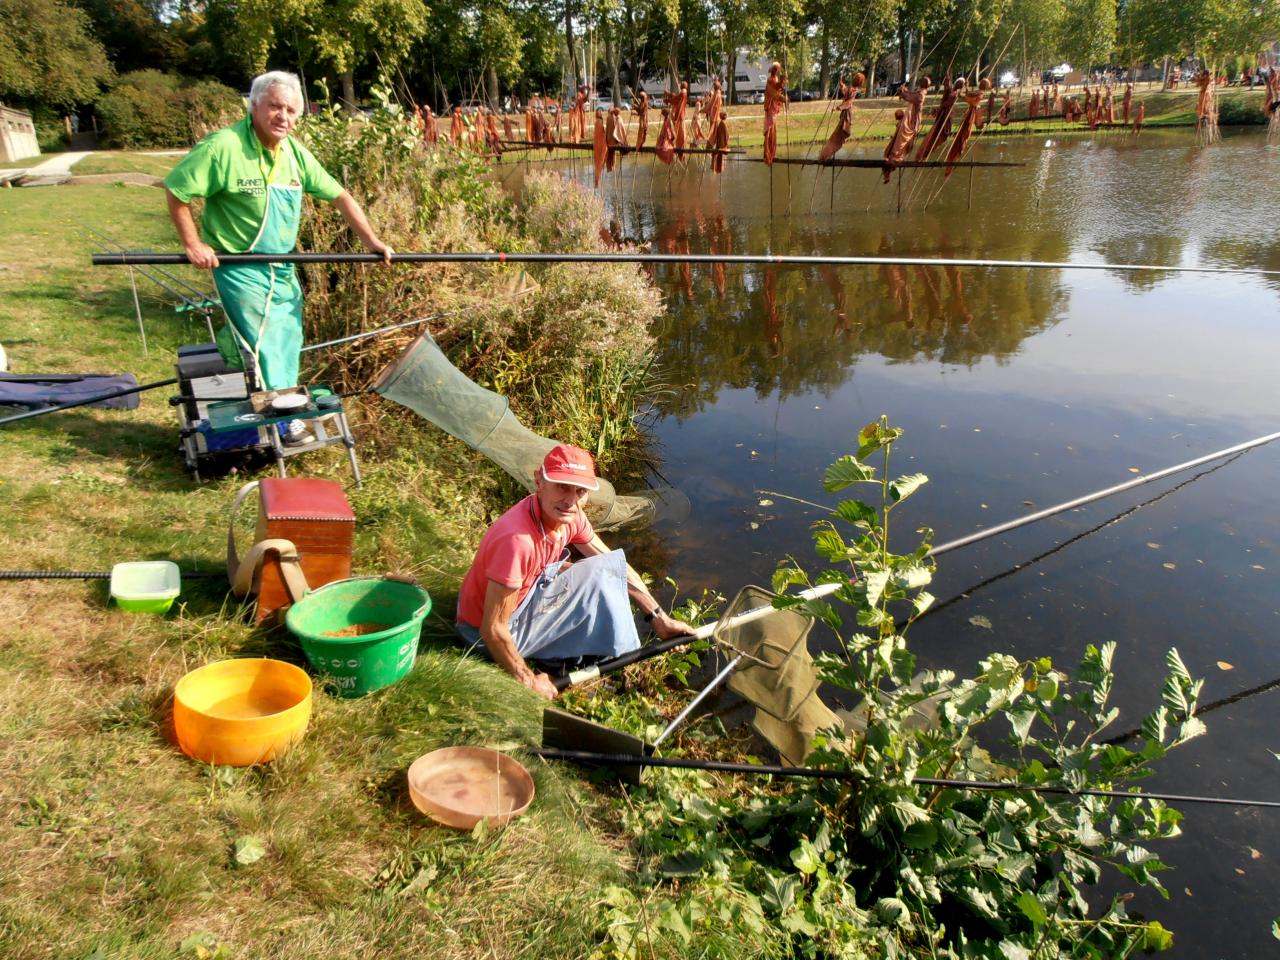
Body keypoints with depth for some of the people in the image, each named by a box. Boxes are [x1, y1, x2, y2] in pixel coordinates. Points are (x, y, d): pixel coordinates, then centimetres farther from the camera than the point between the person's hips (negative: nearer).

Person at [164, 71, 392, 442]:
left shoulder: (295, 153, 2)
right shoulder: (223, 146, -18)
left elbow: (339, 196, 8)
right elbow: (176, 190, -14)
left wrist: (371, 240, 4)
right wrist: (193, 244, -14)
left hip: (283, 269, 7)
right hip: (240, 268, -7)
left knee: (287, 343, 14)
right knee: (263, 345, -6)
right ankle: (283, 422, 6)